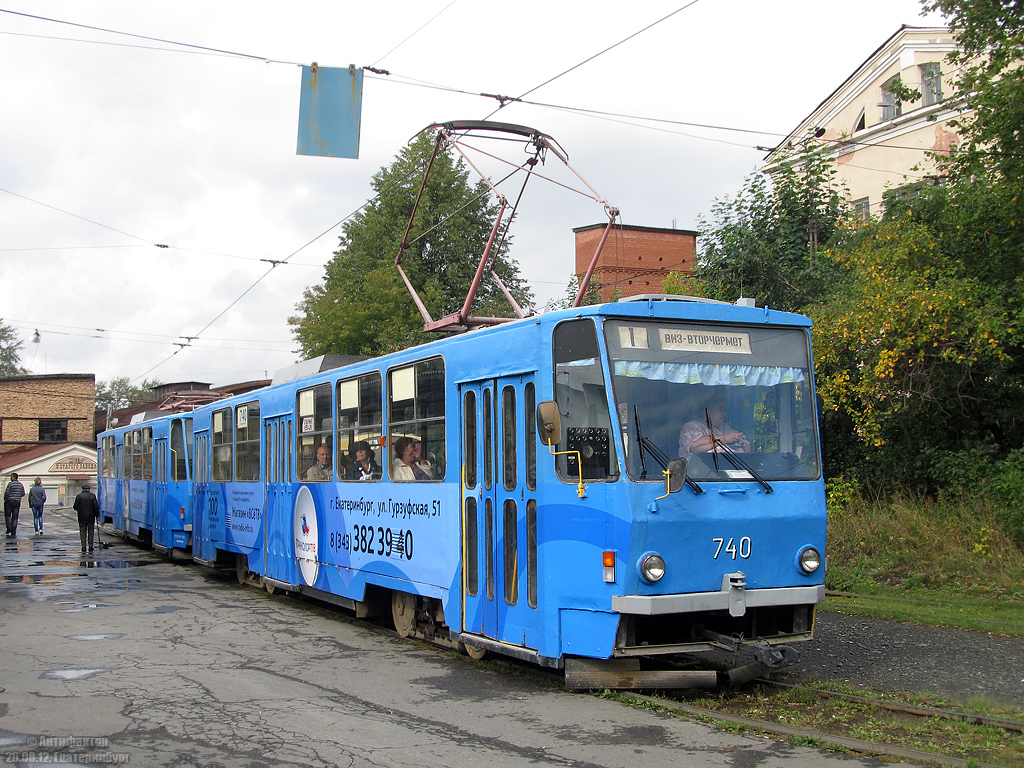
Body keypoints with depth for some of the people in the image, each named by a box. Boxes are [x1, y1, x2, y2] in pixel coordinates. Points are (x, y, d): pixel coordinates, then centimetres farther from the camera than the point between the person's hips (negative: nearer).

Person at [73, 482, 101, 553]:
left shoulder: (79, 496, -3)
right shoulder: (92, 496, -5)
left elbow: (75, 507, -2)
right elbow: (96, 507, -6)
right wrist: (97, 515, 5)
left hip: (82, 518, 0)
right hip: (90, 517, 0)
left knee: (83, 532, 5)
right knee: (90, 532, 8)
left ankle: (83, 545, -1)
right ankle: (90, 545, 6)